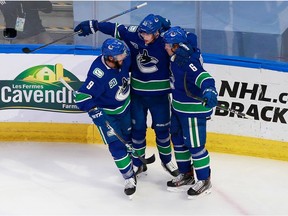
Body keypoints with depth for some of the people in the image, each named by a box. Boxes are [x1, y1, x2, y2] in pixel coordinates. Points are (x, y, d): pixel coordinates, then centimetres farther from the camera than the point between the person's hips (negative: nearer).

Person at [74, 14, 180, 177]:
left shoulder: (166, 41, -21)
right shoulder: (134, 34, -13)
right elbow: (115, 29, 0)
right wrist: (93, 25, 2)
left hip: (159, 94, -2)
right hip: (137, 92, 2)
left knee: (162, 129, 12)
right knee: (137, 128, 11)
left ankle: (167, 160, 34)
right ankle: (138, 163, 28)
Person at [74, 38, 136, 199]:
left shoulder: (124, 59, -21)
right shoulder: (98, 75, -38)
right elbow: (81, 96, -34)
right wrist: (95, 113, -40)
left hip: (125, 106, 6)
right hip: (106, 113, -6)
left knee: (131, 136, 22)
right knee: (116, 145, -7)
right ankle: (130, 178, 7)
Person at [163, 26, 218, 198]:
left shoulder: (189, 61, -26)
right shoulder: (177, 57, 3)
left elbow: (203, 77, -38)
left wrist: (209, 92, -56)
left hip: (194, 110, -10)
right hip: (179, 107, 10)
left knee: (195, 145, -2)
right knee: (178, 140, 19)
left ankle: (204, 180, 13)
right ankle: (186, 175, 34)